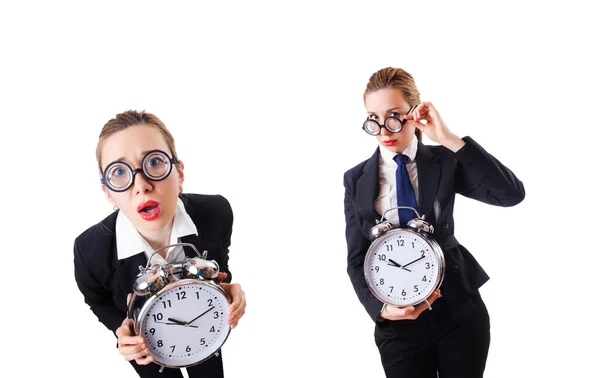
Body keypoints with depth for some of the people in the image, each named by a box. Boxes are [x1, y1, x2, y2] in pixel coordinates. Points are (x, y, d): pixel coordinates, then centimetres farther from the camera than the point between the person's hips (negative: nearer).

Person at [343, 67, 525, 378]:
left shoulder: (444, 161, -1)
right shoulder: (356, 180, 1)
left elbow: (512, 194, -15)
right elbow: (357, 259, 0)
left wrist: (449, 140, -20)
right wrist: (381, 308, -18)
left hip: (459, 310, 0)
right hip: (398, 323, 0)